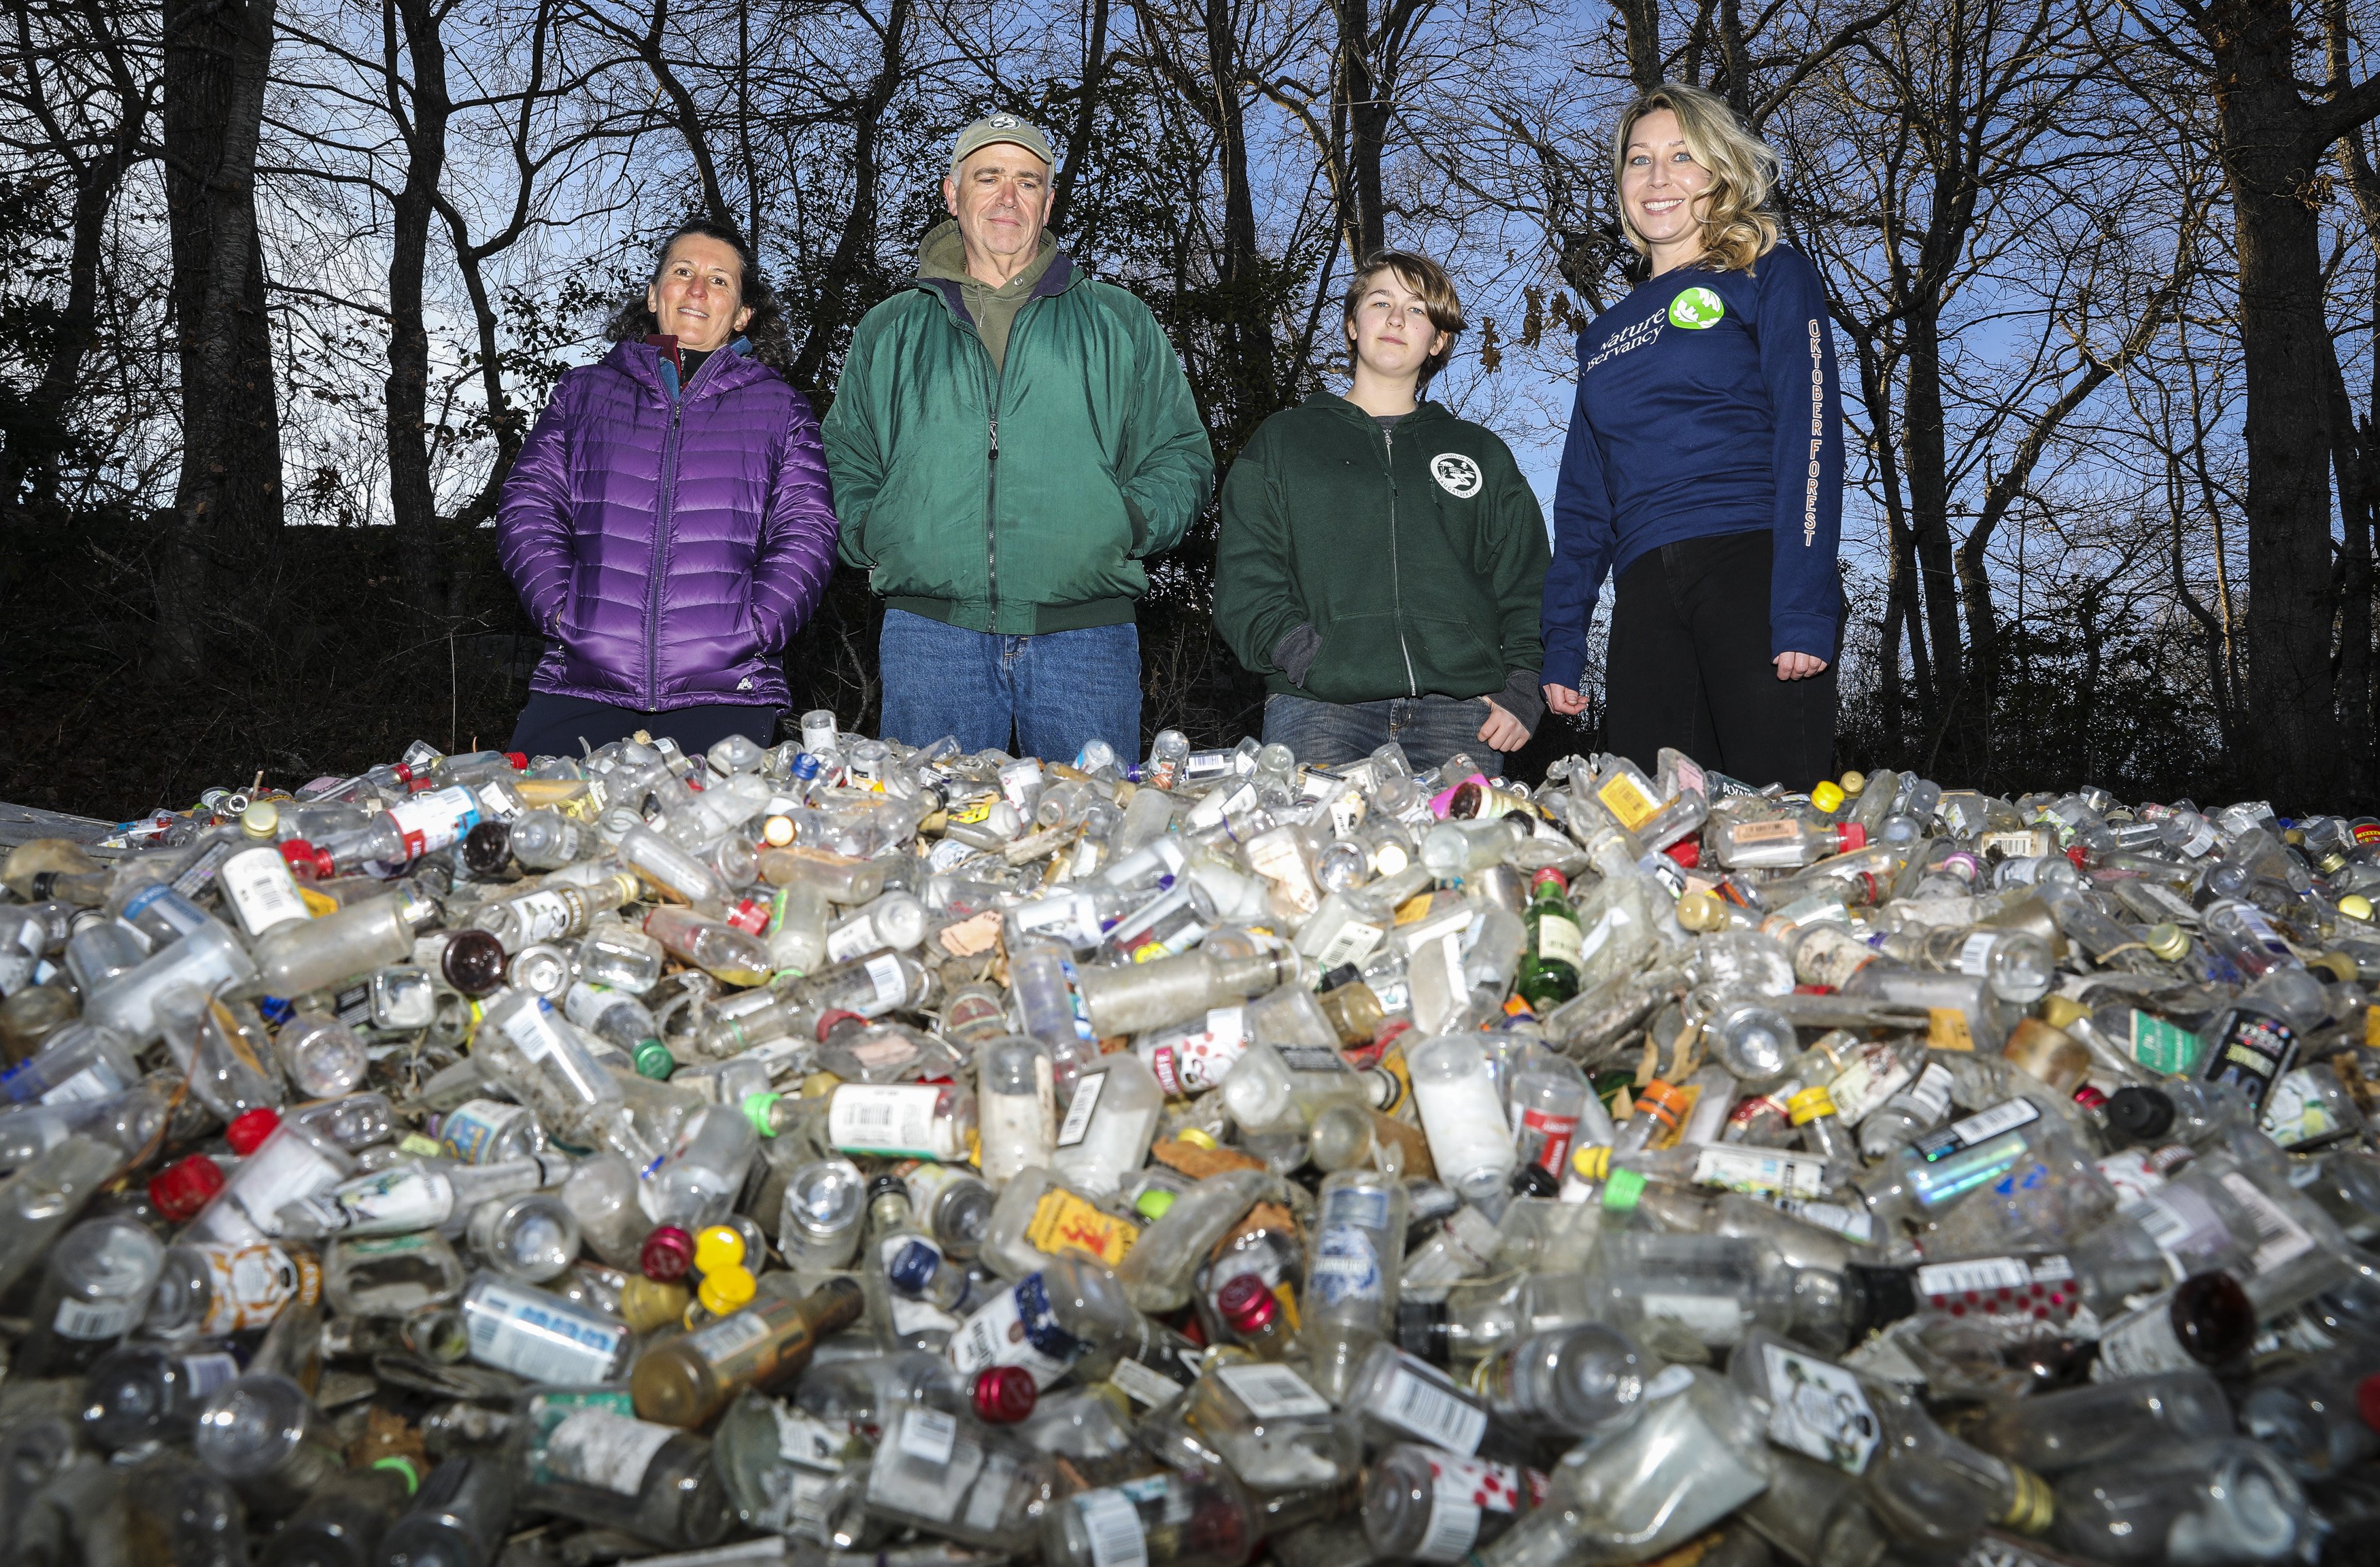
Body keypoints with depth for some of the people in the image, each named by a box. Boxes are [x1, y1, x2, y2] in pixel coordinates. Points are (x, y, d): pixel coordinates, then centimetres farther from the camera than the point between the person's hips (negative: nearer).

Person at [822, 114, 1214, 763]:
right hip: (930, 631, 1)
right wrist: (869, 536, 2)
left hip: (1086, 635, 0)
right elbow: (846, 459, 21)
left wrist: (1131, 524, -5)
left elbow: (1181, 454, 13)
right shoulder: (888, 331, 18)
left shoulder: (1119, 324, 15)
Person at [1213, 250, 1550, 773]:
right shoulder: (1282, 441, 19)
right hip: (1319, 706, -2)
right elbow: (1246, 578, 7)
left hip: (1461, 712, 2)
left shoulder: (1482, 454, 24)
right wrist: (1302, 656, -11)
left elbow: (1526, 588, 17)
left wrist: (1523, 692, 0)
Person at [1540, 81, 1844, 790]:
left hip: (1754, 567, -4)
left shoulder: (1771, 278, 10)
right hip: (1645, 593, 4)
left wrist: (1805, 614, -15)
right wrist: (1560, 650, 12)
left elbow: (1811, 439, -3)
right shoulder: (1605, 333, 24)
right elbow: (1583, 503, 22)